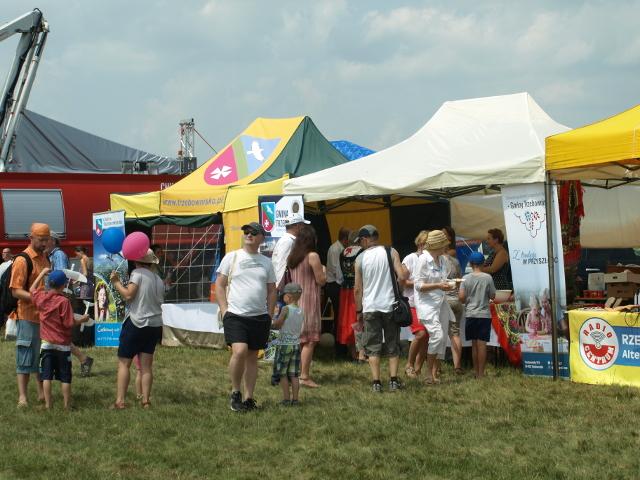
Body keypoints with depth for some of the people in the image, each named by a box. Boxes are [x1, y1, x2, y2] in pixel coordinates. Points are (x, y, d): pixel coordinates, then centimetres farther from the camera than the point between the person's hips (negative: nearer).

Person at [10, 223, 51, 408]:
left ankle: (42, 393, 23)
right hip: (28, 316, -7)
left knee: (42, 357, 14)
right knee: (26, 357, -4)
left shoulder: (45, 258, 12)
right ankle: (22, 397, -1)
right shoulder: (22, 260, -12)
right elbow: (16, 291, -16)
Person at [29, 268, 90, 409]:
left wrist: (42, 273, 25)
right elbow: (69, 323, -16)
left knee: (46, 376, 5)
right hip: (62, 345, -3)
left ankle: (48, 405, 4)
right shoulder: (63, 301, -16)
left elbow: (32, 289, 21)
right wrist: (81, 320, 2)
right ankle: (67, 406, 9)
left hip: (46, 344, 3)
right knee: (65, 378, 5)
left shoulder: (41, 297, -2)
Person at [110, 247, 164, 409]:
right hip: (155, 325, 6)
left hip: (136, 323, -6)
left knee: (124, 363, -2)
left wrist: (116, 282, -7)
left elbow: (128, 295, -18)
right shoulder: (158, 279, 13)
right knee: (146, 365, 7)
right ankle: (146, 400, 2)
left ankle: (120, 401, -8)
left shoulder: (138, 273, -9)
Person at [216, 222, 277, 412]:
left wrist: (269, 315, 8)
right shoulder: (232, 257, 3)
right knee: (239, 352, -20)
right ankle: (235, 392, -2)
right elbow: (219, 285, 3)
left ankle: (248, 398, 13)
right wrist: (224, 310, -6)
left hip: (260, 317, 3)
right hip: (236, 316, -3)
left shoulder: (266, 262, 12)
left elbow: (272, 290, 17)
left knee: (252, 357, 7)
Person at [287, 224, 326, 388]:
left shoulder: (292, 257, 9)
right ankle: (304, 376, -8)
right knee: (309, 340, -5)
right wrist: (323, 270, 9)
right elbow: (321, 281, -11)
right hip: (309, 301, -7)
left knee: (297, 340, 14)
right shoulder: (312, 256, -12)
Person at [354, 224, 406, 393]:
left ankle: (376, 382, -1)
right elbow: (401, 277, -10)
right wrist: (393, 287, 12)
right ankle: (393, 381, 6)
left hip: (370, 307, 0)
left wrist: (358, 311, 12)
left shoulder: (361, 258, 0)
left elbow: (358, 289, 3)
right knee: (393, 345, 10)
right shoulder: (391, 252, -1)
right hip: (390, 305, 0)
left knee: (373, 347, 5)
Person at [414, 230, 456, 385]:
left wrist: (447, 285, 5)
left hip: (440, 302, 8)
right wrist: (438, 286, -22)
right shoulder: (423, 259, -11)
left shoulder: (442, 260, 11)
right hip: (426, 303, -8)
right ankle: (429, 373, -11)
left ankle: (435, 374, 10)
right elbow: (418, 285, -13)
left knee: (442, 339, 3)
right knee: (437, 335, -21)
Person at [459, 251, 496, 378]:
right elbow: (492, 296, -1)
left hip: (471, 314, 1)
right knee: (482, 344, -1)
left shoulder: (466, 278, -4)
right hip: (484, 314, -1)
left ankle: (476, 372, 16)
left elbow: (461, 297, -7)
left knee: (474, 344, 11)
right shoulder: (488, 278, -5)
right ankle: (481, 373, -2)